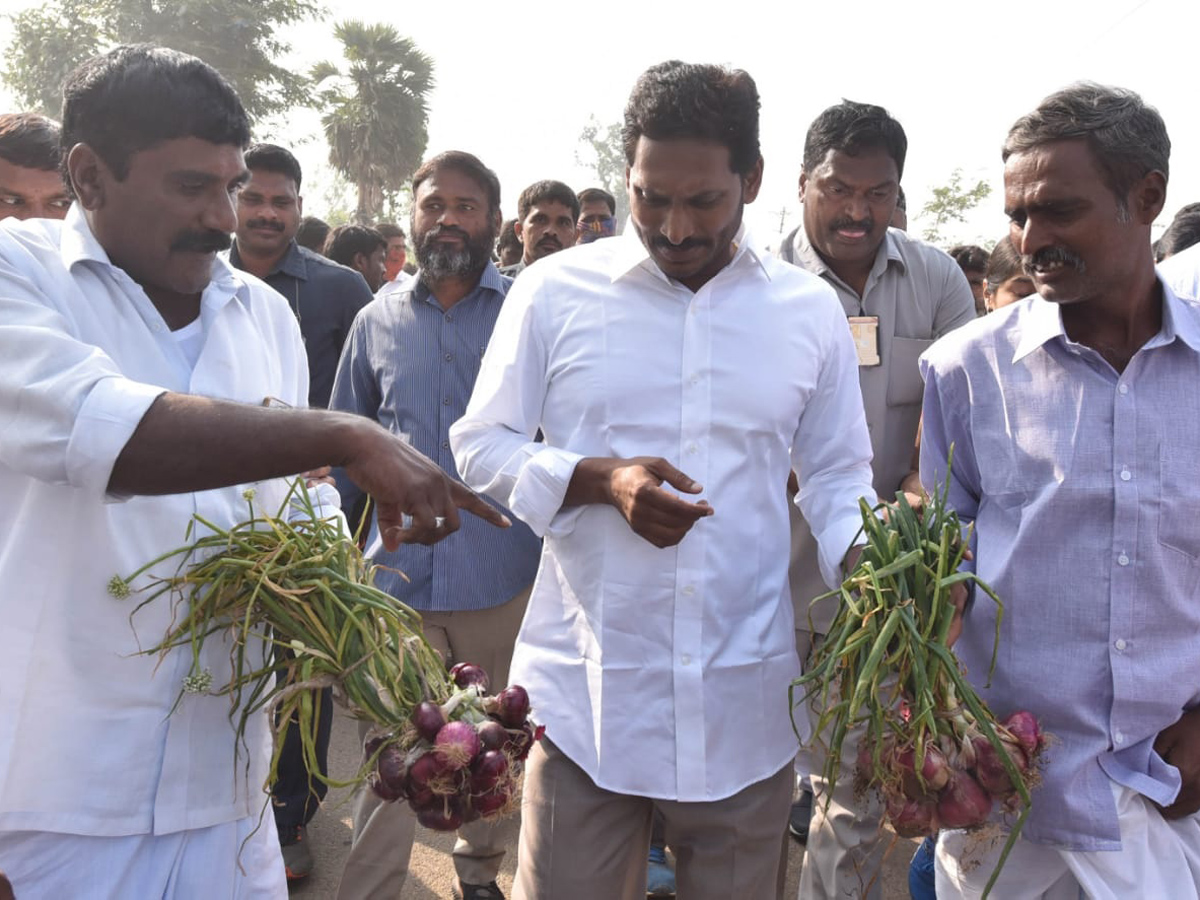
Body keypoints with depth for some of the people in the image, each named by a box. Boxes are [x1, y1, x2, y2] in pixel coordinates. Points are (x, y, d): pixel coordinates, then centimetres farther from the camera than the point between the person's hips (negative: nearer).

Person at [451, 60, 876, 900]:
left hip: (744, 701, 2)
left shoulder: (810, 309, 4)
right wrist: (598, 480, -15)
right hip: (584, 691, -1)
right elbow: (482, 446, 2)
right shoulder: (554, 291, -2)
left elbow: (838, 475, 10)